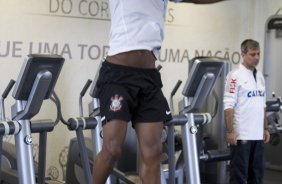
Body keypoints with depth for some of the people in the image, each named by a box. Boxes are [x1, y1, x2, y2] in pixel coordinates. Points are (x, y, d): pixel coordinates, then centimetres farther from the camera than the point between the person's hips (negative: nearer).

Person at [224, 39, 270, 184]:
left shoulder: (260, 76, 13)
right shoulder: (235, 76, -10)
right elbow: (228, 106, -14)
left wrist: (265, 128, 14)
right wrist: (230, 131, -18)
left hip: (258, 134, 7)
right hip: (241, 135, -7)